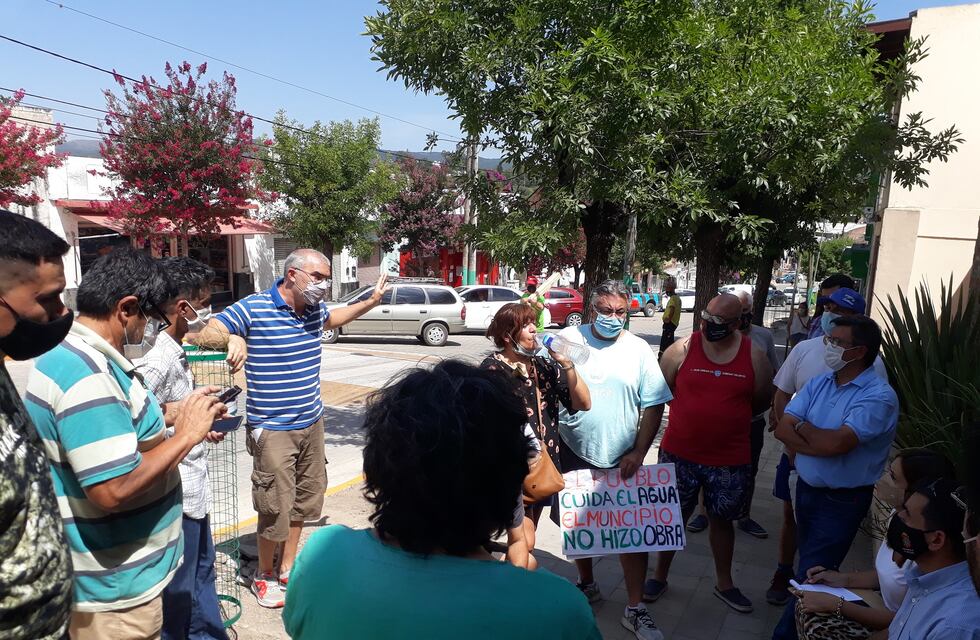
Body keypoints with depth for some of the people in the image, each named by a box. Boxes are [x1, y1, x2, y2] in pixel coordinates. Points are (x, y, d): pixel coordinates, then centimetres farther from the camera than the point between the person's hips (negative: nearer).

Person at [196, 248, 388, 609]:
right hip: (273, 429, -7)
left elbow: (332, 319, 27)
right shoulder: (253, 309, -15)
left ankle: (288, 569, 37)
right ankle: (264, 576, 28)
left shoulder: (315, 310, 4)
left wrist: (371, 302, 23)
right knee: (276, 508, 2)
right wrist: (233, 338, -37)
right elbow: (206, 335, -16)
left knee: (304, 499, 17)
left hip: (312, 421, 7)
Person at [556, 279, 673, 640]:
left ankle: (635, 609, 22)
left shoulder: (638, 350, -3)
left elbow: (653, 405, -1)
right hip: (574, 454, 1)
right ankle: (586, 584, 41)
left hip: (621, 460, 0)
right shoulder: (568, 339, -5)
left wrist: (638, 452, -8)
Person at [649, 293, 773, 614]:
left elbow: (761, 401, 7)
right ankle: (660, 576, 34)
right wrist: (692, 414, 5)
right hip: (679, 454, -1)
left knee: (722, 519, 19)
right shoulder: (683, 348, -9)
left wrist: (729, 416, 6)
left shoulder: (754, 354, -5)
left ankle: (724, 583, 40)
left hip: (730, 459, 1)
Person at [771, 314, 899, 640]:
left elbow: (835, 444, -29)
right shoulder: (818, 383, 1)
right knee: (809, 564, 23)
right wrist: (822, 443, -20)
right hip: (806, 488, 7)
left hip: (841, 501, -6)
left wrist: (802, 425, -11)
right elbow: (782, 430, -5)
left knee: (811, 577, 4)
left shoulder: (879, 396, -19)